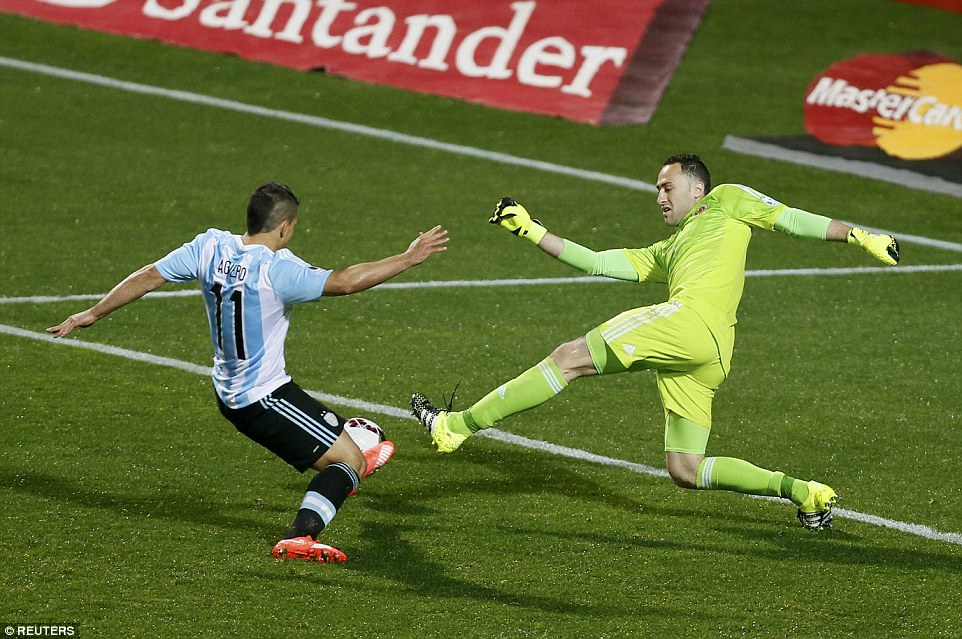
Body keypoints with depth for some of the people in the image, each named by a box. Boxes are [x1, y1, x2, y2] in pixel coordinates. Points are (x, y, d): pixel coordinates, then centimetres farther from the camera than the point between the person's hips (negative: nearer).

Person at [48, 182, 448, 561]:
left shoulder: (210, 247, -4)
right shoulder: (276, 269, -24)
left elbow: (148, 277, 2)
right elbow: (343, 282, -30)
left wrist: (92, 315, 12)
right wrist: (407, 259, -23)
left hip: (227, 391, 9)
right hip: (263, 398, -9)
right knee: (350, 461, -5)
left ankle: (352, 464, 63)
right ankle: (299, 537, -21)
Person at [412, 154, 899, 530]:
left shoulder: (727, 202, 21)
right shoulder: (664, 253, 39)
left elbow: (789, 218, 18)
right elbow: (596, 262, 35)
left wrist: (859, 236, 8)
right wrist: (530, 231, 32)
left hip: (693, 318, -9)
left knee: (573, 356, -11)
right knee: (685, 470, 3)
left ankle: (458, 425, -13)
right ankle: (802, 492, 5)